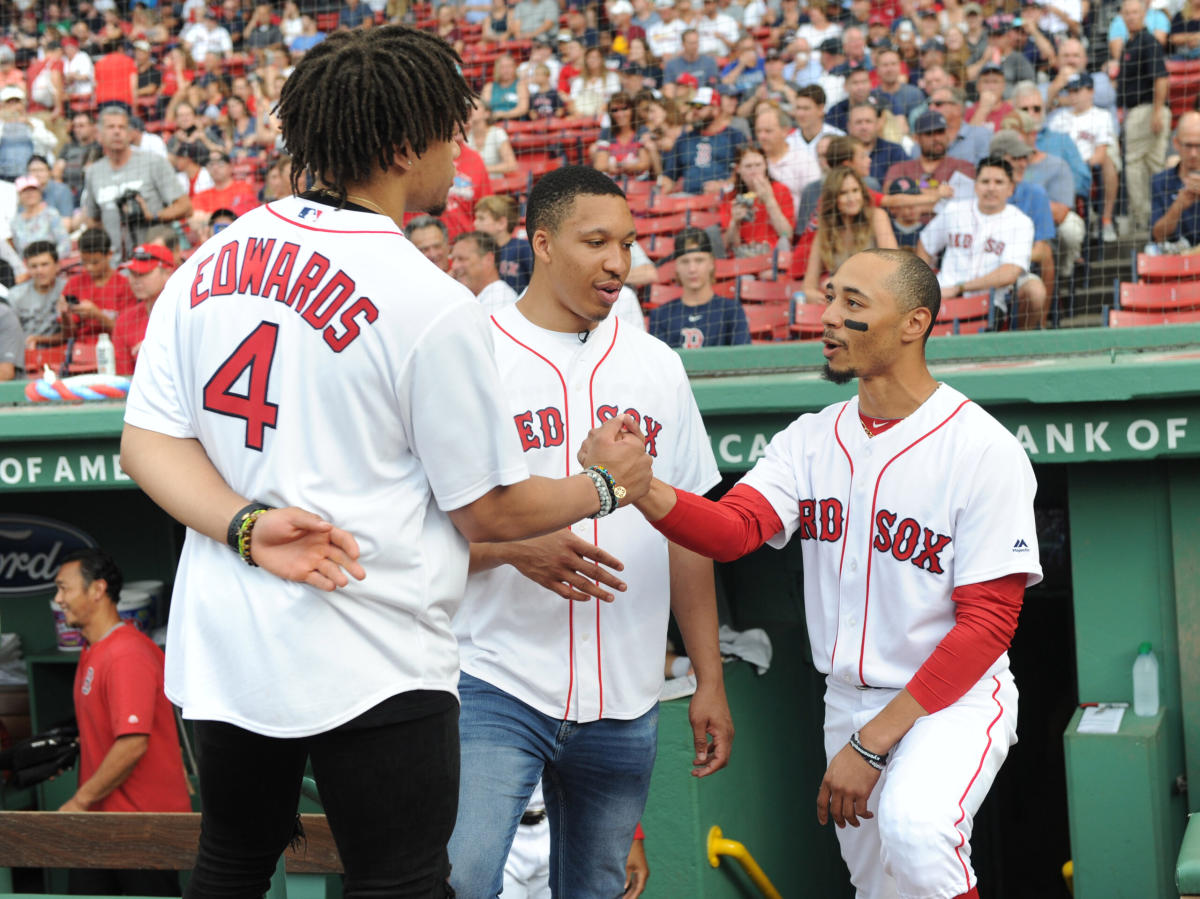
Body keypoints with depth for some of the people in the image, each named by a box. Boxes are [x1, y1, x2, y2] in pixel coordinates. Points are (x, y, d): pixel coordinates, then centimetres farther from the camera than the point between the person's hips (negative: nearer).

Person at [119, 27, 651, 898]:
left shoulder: (210, 262, 4)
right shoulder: (432, 303, -14)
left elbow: (146, 438, 0)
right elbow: (489, 508, -7)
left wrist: (246, 526, -10)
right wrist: (604, 486, 9)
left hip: (219, 650, 7)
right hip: (370, 664, -7)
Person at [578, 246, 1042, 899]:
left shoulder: (983, 449, -14)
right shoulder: (811, 439, 3)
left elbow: (986, 623, -16)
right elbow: (733, 528, -14)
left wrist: (873, 743, -19)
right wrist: (640, 488, -35)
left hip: (952, 699, -6)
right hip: (846, 701, 6)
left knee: (912, 825, -34)